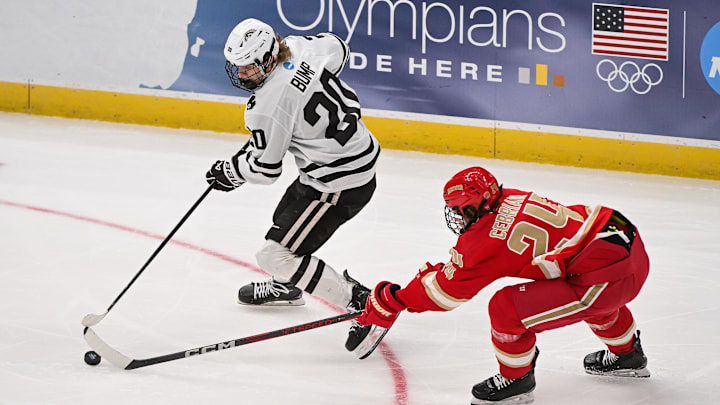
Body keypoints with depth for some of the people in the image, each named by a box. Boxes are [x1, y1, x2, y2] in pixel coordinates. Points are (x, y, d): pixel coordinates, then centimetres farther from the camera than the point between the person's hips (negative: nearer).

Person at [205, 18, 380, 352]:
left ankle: (361, 303, -4)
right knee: (286, 216, 32)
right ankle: (285, 288, 58)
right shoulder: (297, 48, -4)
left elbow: (265, 168, -14)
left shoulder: (267, 105, -25)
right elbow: (336, 48, 18)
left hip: (339, 183, -10)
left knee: (276, 254, -5)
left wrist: (229, 171, 4)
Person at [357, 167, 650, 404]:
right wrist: (439, 270, 29)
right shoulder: (509, 199, 9)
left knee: (506, 309, -7)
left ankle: (516, 379, 17)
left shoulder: (488, 240, -13)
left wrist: (392, 301, 9)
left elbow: (446, 292, -1)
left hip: (608, 275, -9)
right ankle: (627, 355, 63)